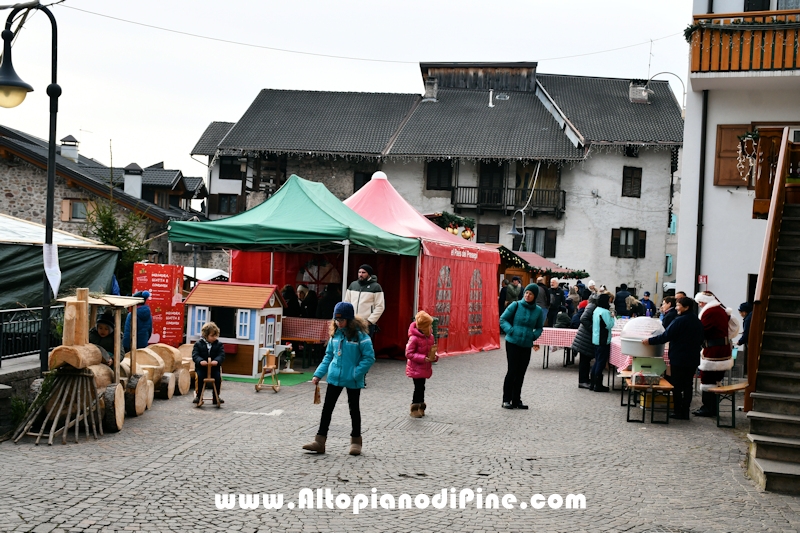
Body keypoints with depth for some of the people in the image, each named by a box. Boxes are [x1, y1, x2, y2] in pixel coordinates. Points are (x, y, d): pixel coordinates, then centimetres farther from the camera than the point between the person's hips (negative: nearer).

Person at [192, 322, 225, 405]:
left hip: (214, 367, 1)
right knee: (200, 377, -26)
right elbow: (195, 355, -7)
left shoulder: (219, 344, 5)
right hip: (201, 367, -1)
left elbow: (221, 355, -5)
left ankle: (216, 397, -6)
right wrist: (200, 361, -28)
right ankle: (198, 396, -7)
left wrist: (217, 361, -28)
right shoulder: (198, 344, 2)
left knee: (218, 377, -22)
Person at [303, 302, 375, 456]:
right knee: (327, 407, 6)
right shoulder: (335, 334, 2)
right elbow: (328, 355, 11)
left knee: (354, 408, 12)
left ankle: (356, 441, 26)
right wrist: (318, 374, 4)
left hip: (352, 381, -5)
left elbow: (369, 357, -15)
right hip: (334, 378, 5)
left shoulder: (360, 335, -15)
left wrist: (356, 374, -21)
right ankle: (320, 441, 11)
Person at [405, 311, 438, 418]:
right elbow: (409, 354, -19)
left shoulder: (430, 337, 2)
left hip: (425, 368, 6)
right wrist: (424, 358, -24)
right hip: (416, 368, -6)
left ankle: (420, 407, 25)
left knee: (421, 387, 15)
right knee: (419, 387, -4)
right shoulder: (414, 338, -20)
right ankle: (415, 409, 9)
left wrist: (434, 357, -8)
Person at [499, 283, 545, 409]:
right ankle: (506, 400, 5)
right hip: (512, 343, -3)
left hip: (527, 345, 3)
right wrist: (510, 330, -15)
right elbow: (503, 319, -1)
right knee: (512, 371, -5)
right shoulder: (516, 306, -5)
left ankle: (516, 400, 17)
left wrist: (534, 335, -3)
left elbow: (539, 328, 15)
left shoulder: (538, 311, 3)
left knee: (521, 373, 7)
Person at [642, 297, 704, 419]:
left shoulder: (679, 321, -16)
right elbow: (700, 341, 19)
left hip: (678, 359, -7)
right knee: (688, 385, 10)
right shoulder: (698, 322, 9)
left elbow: (665, 337, -18)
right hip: (693, 359, 7)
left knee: (676, 386, 2)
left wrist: (649, 341, -9)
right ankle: (685, 412, 12)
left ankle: (678, 412, 3)